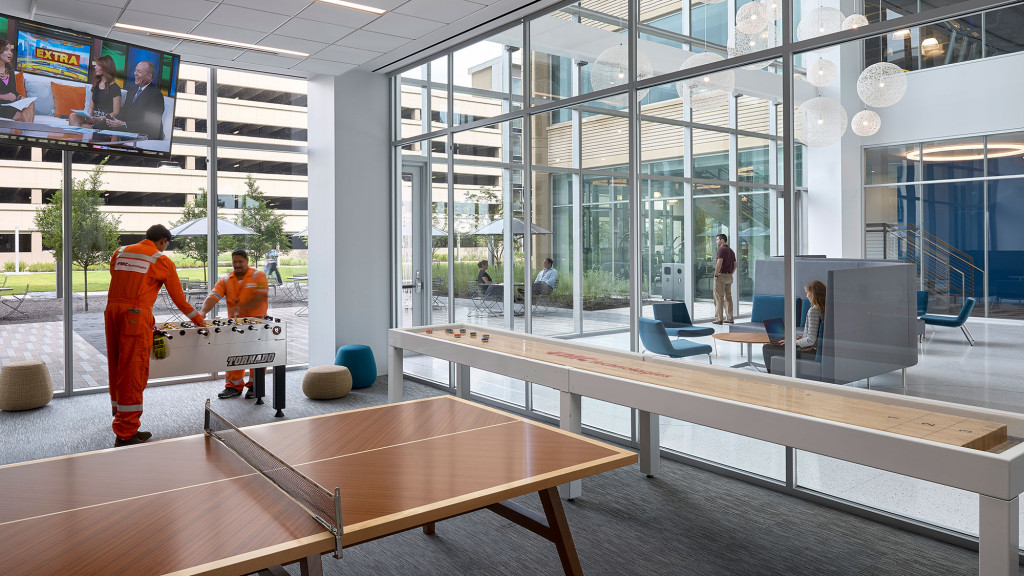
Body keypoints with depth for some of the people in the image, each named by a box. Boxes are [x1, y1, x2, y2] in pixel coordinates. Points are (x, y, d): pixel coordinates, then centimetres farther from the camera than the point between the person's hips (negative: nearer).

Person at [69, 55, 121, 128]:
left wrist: (99, 119, -19)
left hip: (105, 120, -7)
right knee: (72, 116, -23)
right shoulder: (96, 85, 20)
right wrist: (89, 116, -4)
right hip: (94, 118, 7)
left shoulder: (114, 88, -3)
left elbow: (116, 113, -7)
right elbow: (91, 107, 19)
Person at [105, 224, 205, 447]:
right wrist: (198, 319, 18)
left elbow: (118, 284, 20)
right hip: (137, 315, -6)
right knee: (133, 372, -3)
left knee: (117, 369, 14)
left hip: (112, 311, 6)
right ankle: (125, 434, -1)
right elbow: (178, 297, 6)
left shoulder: (119, 253, 17)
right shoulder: (162, 261, 3)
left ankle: (121, 420, 26)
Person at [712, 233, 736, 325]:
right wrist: (730, 274, 17)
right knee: (728, 297, 10)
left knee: (719, 298, -5)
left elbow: (719, 264, -21)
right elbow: (735, 265, 17)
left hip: (721, 276, -9)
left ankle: (719, 319, -6)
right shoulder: (731, 251, 16)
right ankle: (729, 318, 10)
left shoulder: (722, 249, -12)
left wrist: (716, 275, -15)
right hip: (729, 276, 9)